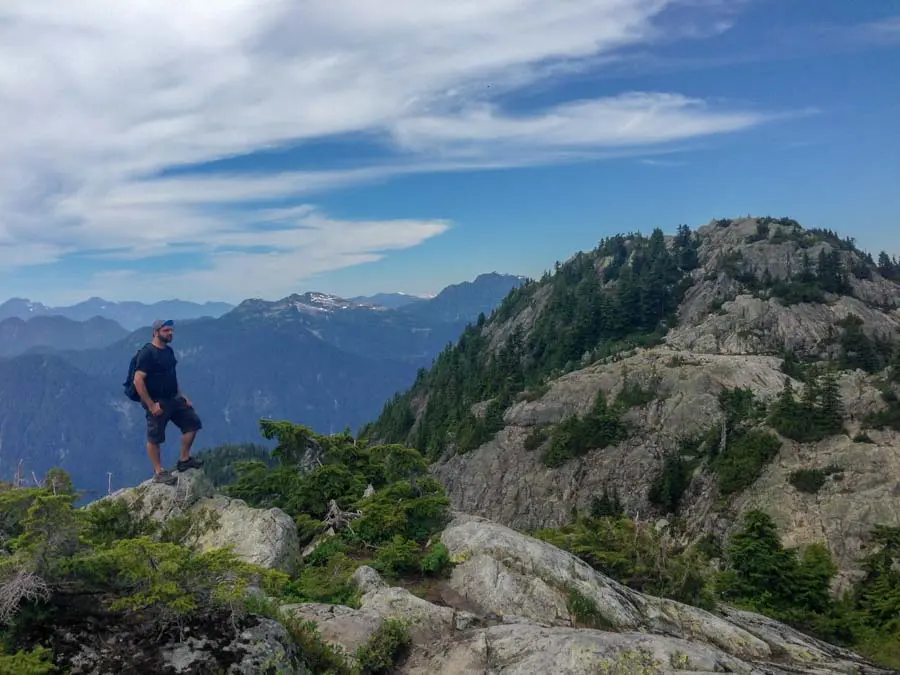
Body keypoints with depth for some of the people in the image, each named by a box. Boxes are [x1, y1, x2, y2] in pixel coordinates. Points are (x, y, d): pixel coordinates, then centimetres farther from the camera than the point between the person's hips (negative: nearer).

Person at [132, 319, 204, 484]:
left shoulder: (169, 351, 9)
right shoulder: (147, 353, -17)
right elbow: (138, 380, -21)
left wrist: (182, 395, 13)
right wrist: (151, 405, -22)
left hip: (173, 399, 8)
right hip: (157, 403, -8)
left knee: (192, 422, 7)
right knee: (155, 438, 3)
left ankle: (184, 460, 17)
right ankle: (159, 473, 13)